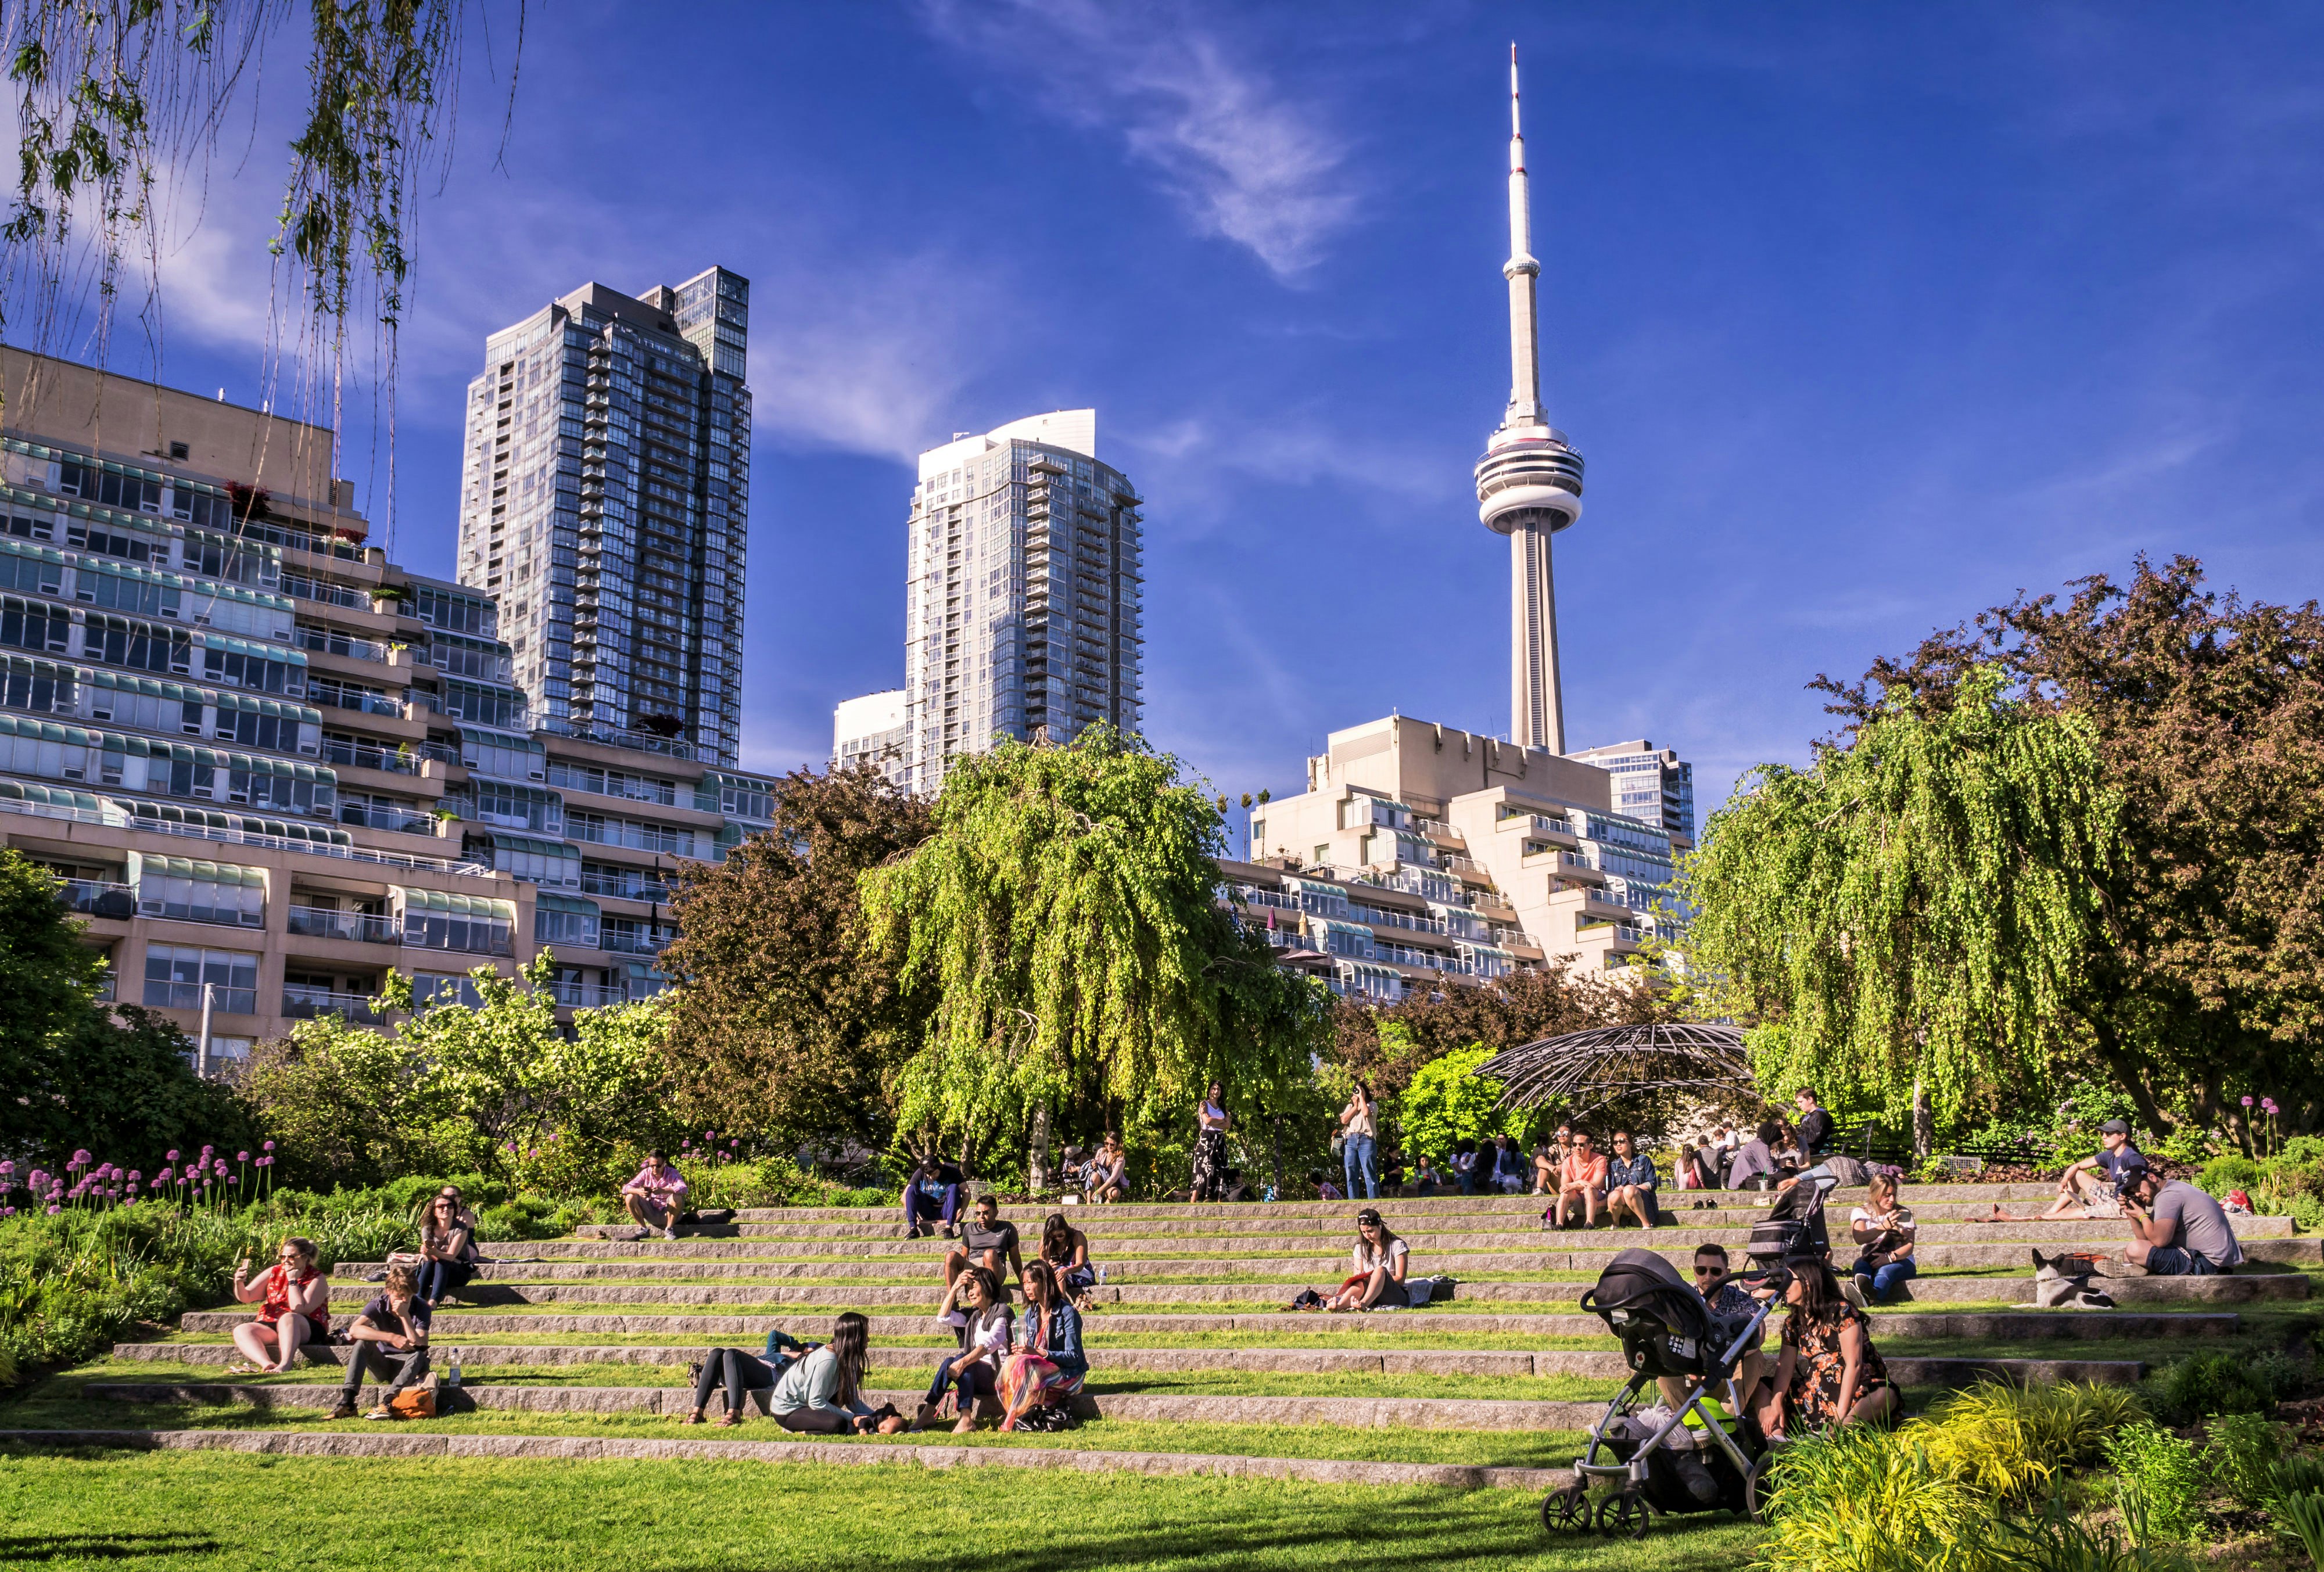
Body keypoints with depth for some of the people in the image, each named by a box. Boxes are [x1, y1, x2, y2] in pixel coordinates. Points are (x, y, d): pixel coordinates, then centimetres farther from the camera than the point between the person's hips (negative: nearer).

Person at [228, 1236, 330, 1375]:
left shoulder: (317, 1279, -5)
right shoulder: (274, 1272, 10)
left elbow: (300, 1310, -17)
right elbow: (247, 1297, 7)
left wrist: (292, 1281, -14)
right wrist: (239, 1283, -14)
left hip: (308, 1330, -5)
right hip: (271, 1329, 5)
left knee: (288, 1317, -37)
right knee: (241, 1331, -21)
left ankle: (285, 1364, -54)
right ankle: (268, 1365, -46)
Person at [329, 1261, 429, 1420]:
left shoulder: (421, 1308, -13)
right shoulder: (379, 1304, -9)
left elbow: (419, 1346, -24)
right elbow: (354, 1330, -28)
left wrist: (405, 1316, -27)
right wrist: (392, 1338, -35)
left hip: (408, 1366, -2)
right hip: (383, 1365, 2)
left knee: (419, 1356, -34)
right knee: (363, 1342, -25)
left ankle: (387, 1402, -49)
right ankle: (347, 1401, -36)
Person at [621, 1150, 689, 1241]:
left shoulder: (673, 1174, -12)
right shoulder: (646, 1173, -4)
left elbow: (684, 1189, -31)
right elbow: (626, 1188, -12)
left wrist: (663, 1191, -48)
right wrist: (638, 1191, -37)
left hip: (668, 1214, -2)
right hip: (651, 1214, 3)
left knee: (677, 1198, -32)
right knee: (630, 1198, -17)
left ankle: (669, 1229, -13)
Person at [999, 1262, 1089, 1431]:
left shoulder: (1067, 1313, -11)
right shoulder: (1031, 1314, 11)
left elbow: (1073, 1357, -15)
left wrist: (1038, 1353, -26)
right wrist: (1021, 1350, -10)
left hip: (1067, 1373, -6)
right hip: (1040, 1368, 6)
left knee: (1023, 1365, -33)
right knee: (1011, 1362, -27)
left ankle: (1009, 1423, -30)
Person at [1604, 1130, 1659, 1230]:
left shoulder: (1643, 1160, 5)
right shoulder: (1613, 1165, 13)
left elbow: (1651, 1184, -2)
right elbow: (1611, 1189, 6)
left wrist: (1630, 1189, -14)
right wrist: (1616, 1190, -20)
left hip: (1643, 1201, -2)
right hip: (1623, 1207, 2)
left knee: (1629, 1190, -36)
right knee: (1614, 1196, -34)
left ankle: (1646, 1224, -25)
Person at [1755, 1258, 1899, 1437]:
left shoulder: (1842, 1312, -10)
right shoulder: (1793, 1323, 8)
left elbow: (1853, 1365, -17)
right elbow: (1785, 1367, -4)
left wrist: (1840, 1416, -23)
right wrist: (1775, 1406, -21)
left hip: (1857, 1391, -6)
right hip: (1816, 1393, 6)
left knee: (1886, 1395, -36)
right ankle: (1776, 1435, -32)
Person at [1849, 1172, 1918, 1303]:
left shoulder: (1903, 1214, 8)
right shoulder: (1860, 1213, 6)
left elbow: (1909, 1246, -7)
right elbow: (1859, 1238, -16)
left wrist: (1891, 1257, -29)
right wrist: (1883, 1227, -33)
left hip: (1900, 1261, -1)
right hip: (1872, 1260, 1)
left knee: (1886, 1270, -36)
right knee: (1860, 1263, -35)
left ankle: (1873, 1296, -73)